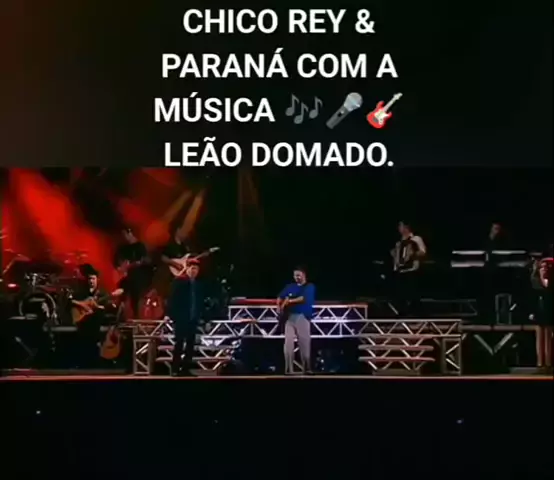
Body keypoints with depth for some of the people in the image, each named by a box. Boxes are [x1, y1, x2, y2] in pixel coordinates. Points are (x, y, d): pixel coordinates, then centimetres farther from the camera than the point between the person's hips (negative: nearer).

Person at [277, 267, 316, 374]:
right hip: (290, 317, 3)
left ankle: (306, 368, 6)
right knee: (288, 342, -6)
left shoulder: (310, 287, 4)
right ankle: (288, 369, -5)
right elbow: (280, 298, 16)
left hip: (303, 317, -3)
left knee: (305, 343, -4)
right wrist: (279, 305, -5)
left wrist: (290, 301, -11)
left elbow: (304, 298, -11)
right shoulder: (290, 287, 17)